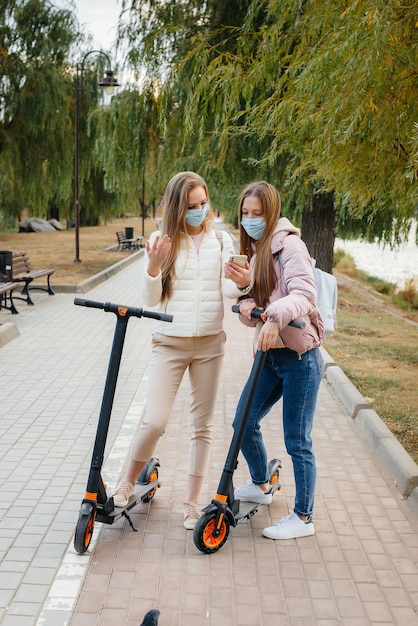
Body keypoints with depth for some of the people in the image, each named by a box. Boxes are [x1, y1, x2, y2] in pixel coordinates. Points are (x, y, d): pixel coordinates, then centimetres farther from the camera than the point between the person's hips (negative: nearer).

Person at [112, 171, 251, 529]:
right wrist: (154, 265, -20)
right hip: (169, 342, -1)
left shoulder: (221, 240, 4)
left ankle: (192, 502, 19)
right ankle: (128, 482, 17)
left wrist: (242, 284, -24)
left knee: (203, 425, 7)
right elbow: (151, 299, -2)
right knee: (155, 421, -10)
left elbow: (226, 290, -1)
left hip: (209, 342, 2)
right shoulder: (163, 241, 0)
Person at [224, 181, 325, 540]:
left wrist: (275, 317, -43)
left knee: (297, 441, 0)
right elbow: (255, 304, 10)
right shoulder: (254, 250, 13)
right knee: (245, 423, 16)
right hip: (270, 354, 8)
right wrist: (247, 305, -13)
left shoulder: (288, 245, -12)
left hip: (300, 358, -8)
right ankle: (261, 485, 41)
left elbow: (304, 294, -26)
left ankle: (303, 517, 17)